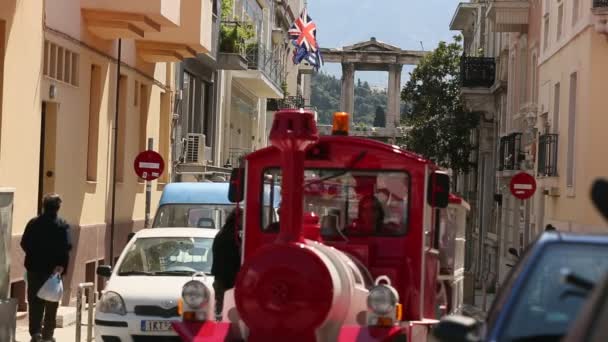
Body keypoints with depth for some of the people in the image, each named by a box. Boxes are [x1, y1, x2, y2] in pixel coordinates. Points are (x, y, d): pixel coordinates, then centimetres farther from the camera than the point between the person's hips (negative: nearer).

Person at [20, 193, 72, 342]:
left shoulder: (33, 223, 0)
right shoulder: (62, 225, -7)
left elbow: (24, 244, -1)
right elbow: (66, 246, -16)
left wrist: (34, 256, 13)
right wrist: (61, 265, -13)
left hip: (35, 268, 2)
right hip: (53, 269, -2)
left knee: (35, 301, 8)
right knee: (51, 302, 9)